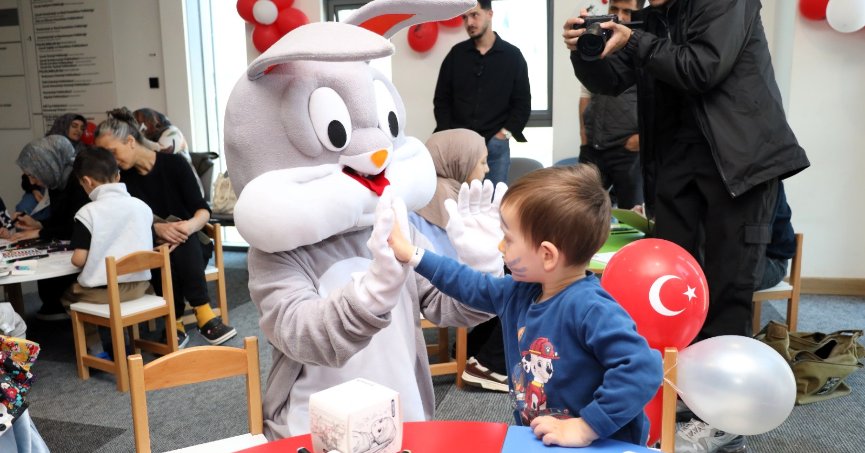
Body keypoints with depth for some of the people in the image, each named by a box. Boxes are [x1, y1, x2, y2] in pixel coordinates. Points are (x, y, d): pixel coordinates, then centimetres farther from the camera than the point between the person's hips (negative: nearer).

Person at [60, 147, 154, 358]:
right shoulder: (142, 206, 0)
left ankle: (96, 350, 16)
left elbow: (78, 260, -13)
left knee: (68, 294, 25)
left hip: (100, 291, -4)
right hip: (139, 285, 4)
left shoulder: (87, 212, -12)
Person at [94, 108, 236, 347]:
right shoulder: (122, 178, 4)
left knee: (180, 242, -35)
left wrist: (190, 225, -32)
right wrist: (157, 229, -26)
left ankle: (176, 323, -38)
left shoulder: (174, 164, -5)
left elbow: (202, 209, -9)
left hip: (190, 247, -1)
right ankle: (203, 314, -36)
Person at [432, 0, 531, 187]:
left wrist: (505, 133, -6)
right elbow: (442, 99, 9)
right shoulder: (456, 54, 7)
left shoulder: (512, 55, 4)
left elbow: (522, 103, 5)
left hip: (495, 145, -1)